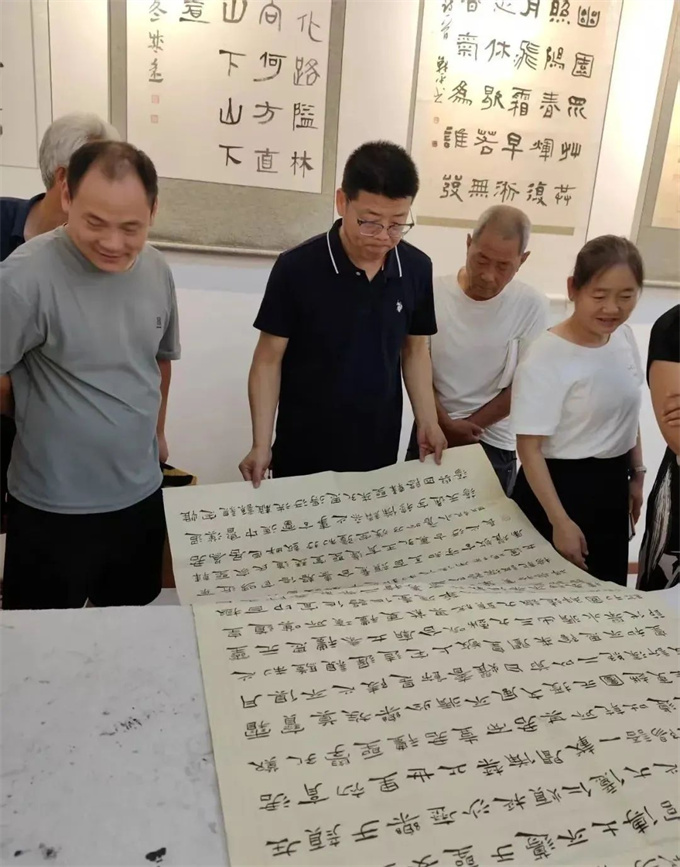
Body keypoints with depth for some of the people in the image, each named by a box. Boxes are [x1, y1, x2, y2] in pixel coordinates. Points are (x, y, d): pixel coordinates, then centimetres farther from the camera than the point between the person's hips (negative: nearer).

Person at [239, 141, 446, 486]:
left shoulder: (417, 269, -5)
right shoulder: (296, 268, -15)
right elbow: (269, 359, -9)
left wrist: (428, 422, -2)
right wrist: (261, 445, -14)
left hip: (380, 452, 3)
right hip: (303, 453, -3)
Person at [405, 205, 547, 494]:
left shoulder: (531, 306, -13)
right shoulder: (433, 293, -11)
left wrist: (467, 427, -9)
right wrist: (445, 424, -11)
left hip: (493, 443, -1)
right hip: (431, 432, 1)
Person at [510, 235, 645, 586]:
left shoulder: (624, 337, -2)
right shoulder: (546, 357, -23)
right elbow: (529, 448, -22)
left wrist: (637, 474, 16)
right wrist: (560, 521, -22)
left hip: (611, 486, 7)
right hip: (560, 487, -6)